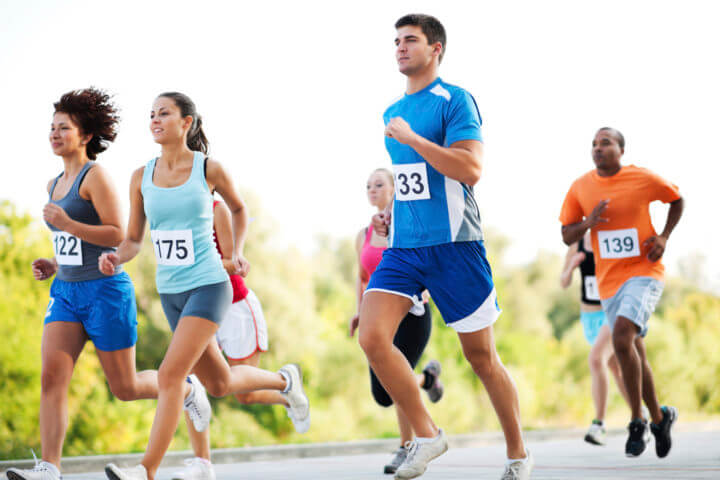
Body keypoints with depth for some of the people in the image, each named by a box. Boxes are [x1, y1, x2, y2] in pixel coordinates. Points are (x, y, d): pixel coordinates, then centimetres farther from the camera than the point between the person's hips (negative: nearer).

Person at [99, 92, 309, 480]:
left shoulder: (208, 169, -5)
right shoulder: (141, 177, 4)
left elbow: (238, 208, 14)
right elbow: (133, 240, 9)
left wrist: (237, 251, 3)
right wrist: (115, 258, -11)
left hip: (207, 286, -5)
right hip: (170, 291, 5)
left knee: (170, 374, -18)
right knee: (219, 384, 15)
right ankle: (284, 381, 43)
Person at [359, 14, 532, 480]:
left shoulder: (455, 101, -6)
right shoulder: (394, 112, 16)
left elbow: (470, 170, -19)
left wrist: (409, 137, -18)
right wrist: (390, 213, 13)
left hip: (453, 245, -6)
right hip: (403, 246, 6)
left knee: (482, 357, 3)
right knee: (372, 336, -14)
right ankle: (426, 435, 1)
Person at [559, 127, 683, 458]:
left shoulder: (643, 179, -6)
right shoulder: (580, 188, 2)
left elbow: (676, 200, 12)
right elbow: (567, 236, 6)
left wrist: (664, 237, -2)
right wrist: (588, 223, -15)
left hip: (644, 272, -4)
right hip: (609, 280, 4)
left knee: (621, 337, -25)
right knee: (634, 353, 11)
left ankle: (637, 422, -14)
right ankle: (659, 418, 30)